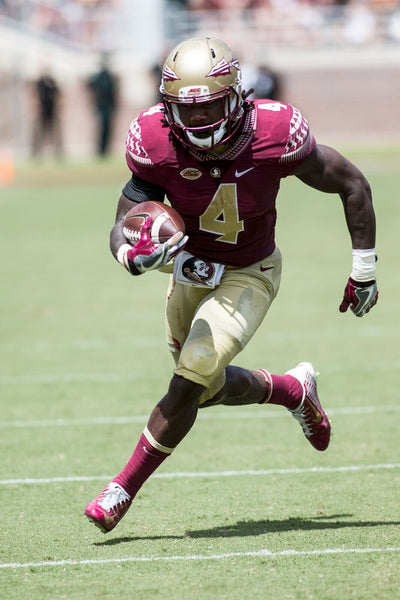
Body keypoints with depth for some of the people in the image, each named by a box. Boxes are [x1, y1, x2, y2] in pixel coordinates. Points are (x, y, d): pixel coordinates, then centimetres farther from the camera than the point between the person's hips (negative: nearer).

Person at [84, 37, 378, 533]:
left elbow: (352, 185, -13)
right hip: (191, 268, 4)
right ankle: (294, 389, 47)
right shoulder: (156, 146, -25)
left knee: (190, 384, -16)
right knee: (210, 387, 17)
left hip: (249, 275, -4)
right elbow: (120, 229, -19)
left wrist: (364, 271, -7)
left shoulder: (274, 137, -29)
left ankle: (123, 489, 0)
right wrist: (135, 255, -44)